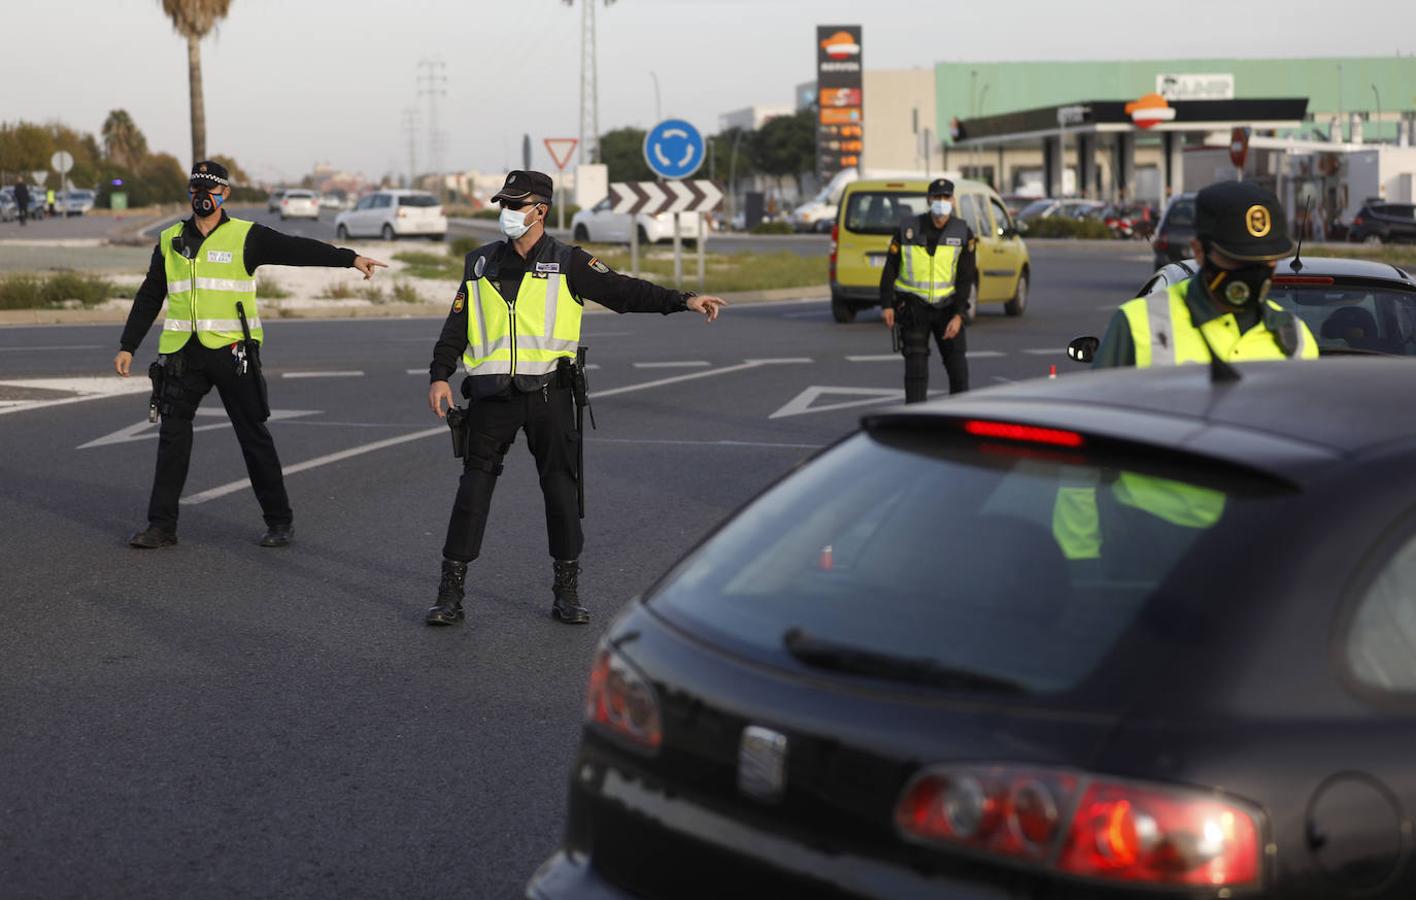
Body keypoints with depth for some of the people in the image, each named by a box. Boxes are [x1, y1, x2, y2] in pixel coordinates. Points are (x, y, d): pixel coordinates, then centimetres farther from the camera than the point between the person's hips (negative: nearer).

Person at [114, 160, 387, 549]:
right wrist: (127, 347, 15)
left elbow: (298, 249, -7)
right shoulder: (170, 242, 12)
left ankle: (280, 521, 12)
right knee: (172, 437, 3)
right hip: (182, 354, 3)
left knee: (254, 437, 2)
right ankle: (161, 525, 9)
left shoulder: (246, 237, 1)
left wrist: (351, 258, -17)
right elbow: (148, 299, 18)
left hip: (233, 352, -3)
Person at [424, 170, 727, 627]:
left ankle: (567, 592, 12)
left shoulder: (567, 264, 5)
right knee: (474, 486, 0)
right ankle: (450, 593, 6)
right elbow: (457, 325, 15)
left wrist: (683, 300, -13)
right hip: (492, 395, 2)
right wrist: (439, 376, 3)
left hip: (547, 392, -1)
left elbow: (624, 292, -2)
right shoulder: (481, 263, 13)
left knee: (560, 487, 1)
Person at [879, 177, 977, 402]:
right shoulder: (908, 230, -6)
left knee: (957, 366, 2)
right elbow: (890, 268, 1)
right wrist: (887, 305, -3)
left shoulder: (963, 233, -5)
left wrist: (958, 315, -15)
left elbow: (965, 278, -6)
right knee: (916, 366, -6)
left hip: (946, 307, 1)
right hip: (914, 307, -1)